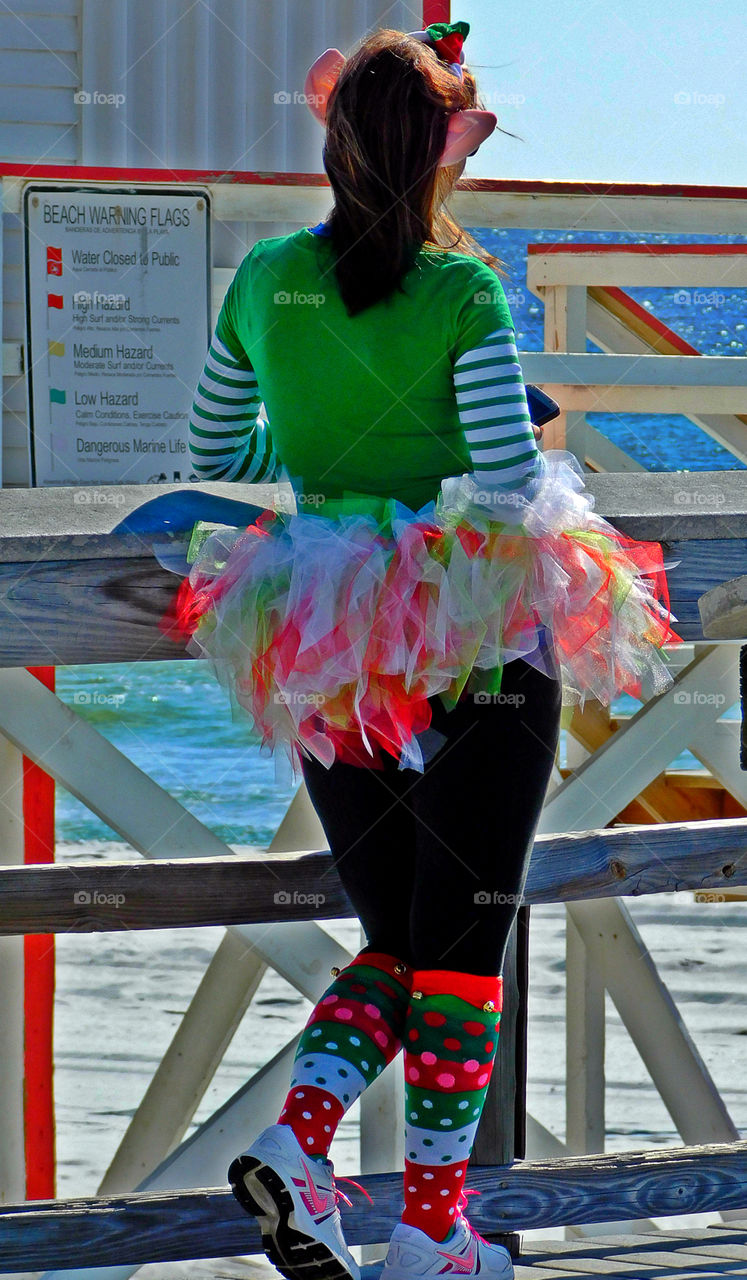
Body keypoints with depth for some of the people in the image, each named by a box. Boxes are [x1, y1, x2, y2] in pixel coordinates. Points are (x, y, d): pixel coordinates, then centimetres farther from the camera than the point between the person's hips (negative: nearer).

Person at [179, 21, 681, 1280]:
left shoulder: (264, 280, 2)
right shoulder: (463, 292, -13)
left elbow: (214, 452, 13)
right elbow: (512, 484, -15)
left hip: (324, 658, 5)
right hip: (473, 651, -5)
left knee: (395, 937, 16)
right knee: (462, 941, 7)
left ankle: (296, 1136, -7)